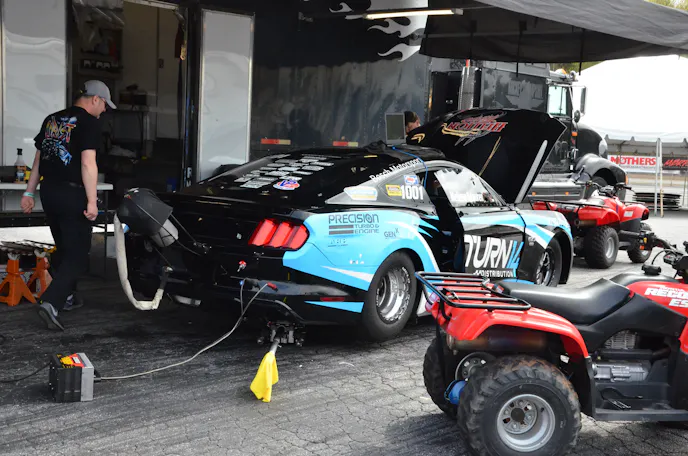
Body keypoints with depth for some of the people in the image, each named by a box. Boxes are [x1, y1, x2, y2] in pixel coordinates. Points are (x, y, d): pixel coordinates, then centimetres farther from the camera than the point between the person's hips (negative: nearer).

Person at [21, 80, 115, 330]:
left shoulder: (51, 119, 13)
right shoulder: (89, 122, -10)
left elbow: (38, 159, 16)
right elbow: (88, 163, -19)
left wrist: (29, 192, 20)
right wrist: (92, 201, -20)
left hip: (48, 191, 8)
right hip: (72, 194, -8)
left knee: (64, 248, 22)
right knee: (77, 254, -3)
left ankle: (65, 297, 32)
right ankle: (51, 303, -16)